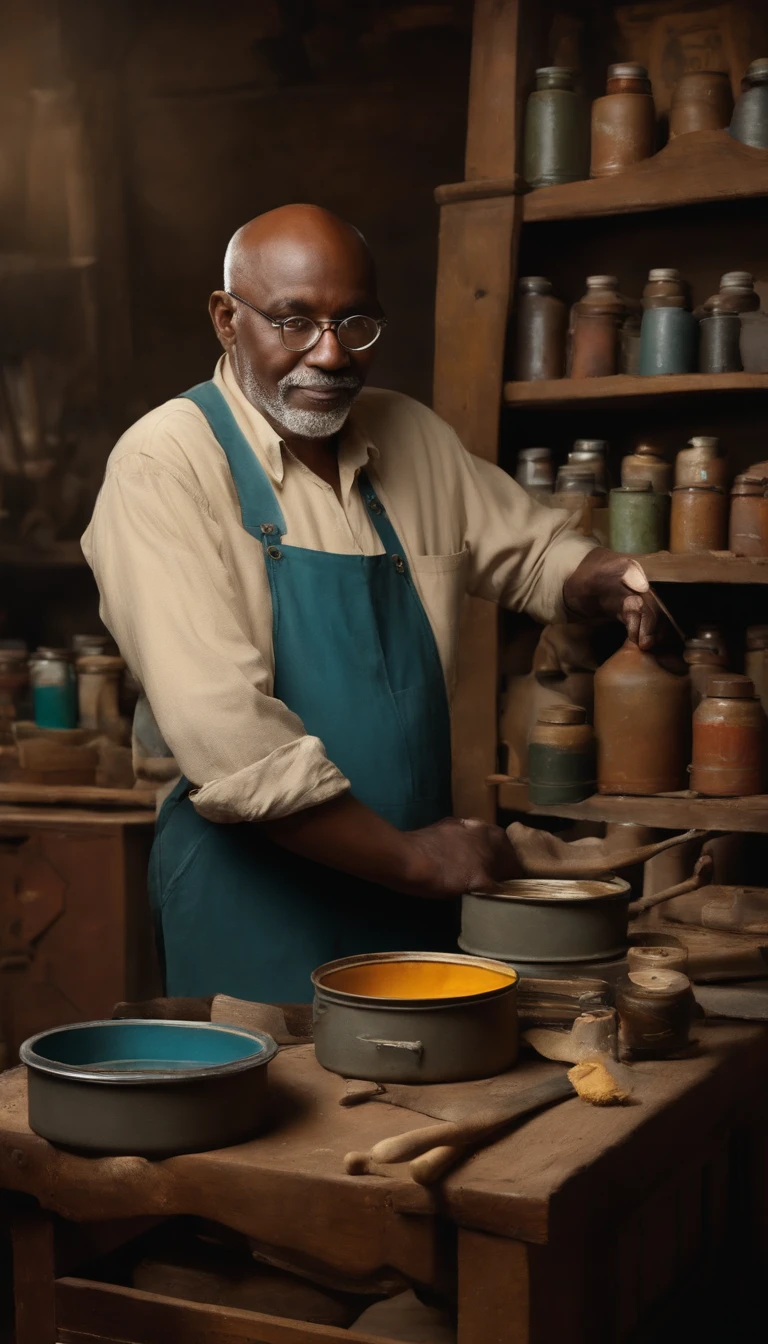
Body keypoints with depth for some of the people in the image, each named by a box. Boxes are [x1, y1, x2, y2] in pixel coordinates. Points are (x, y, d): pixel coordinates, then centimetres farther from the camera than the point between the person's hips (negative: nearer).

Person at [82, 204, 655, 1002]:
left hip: (412, 881, 6)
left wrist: (608, 581, -4)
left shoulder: (411, 438, 6)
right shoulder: (164, 463, -13)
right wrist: (408, 856, -19)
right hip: (256, 886, -6)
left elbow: (529, 551, 20)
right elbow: (221, 729, -22)